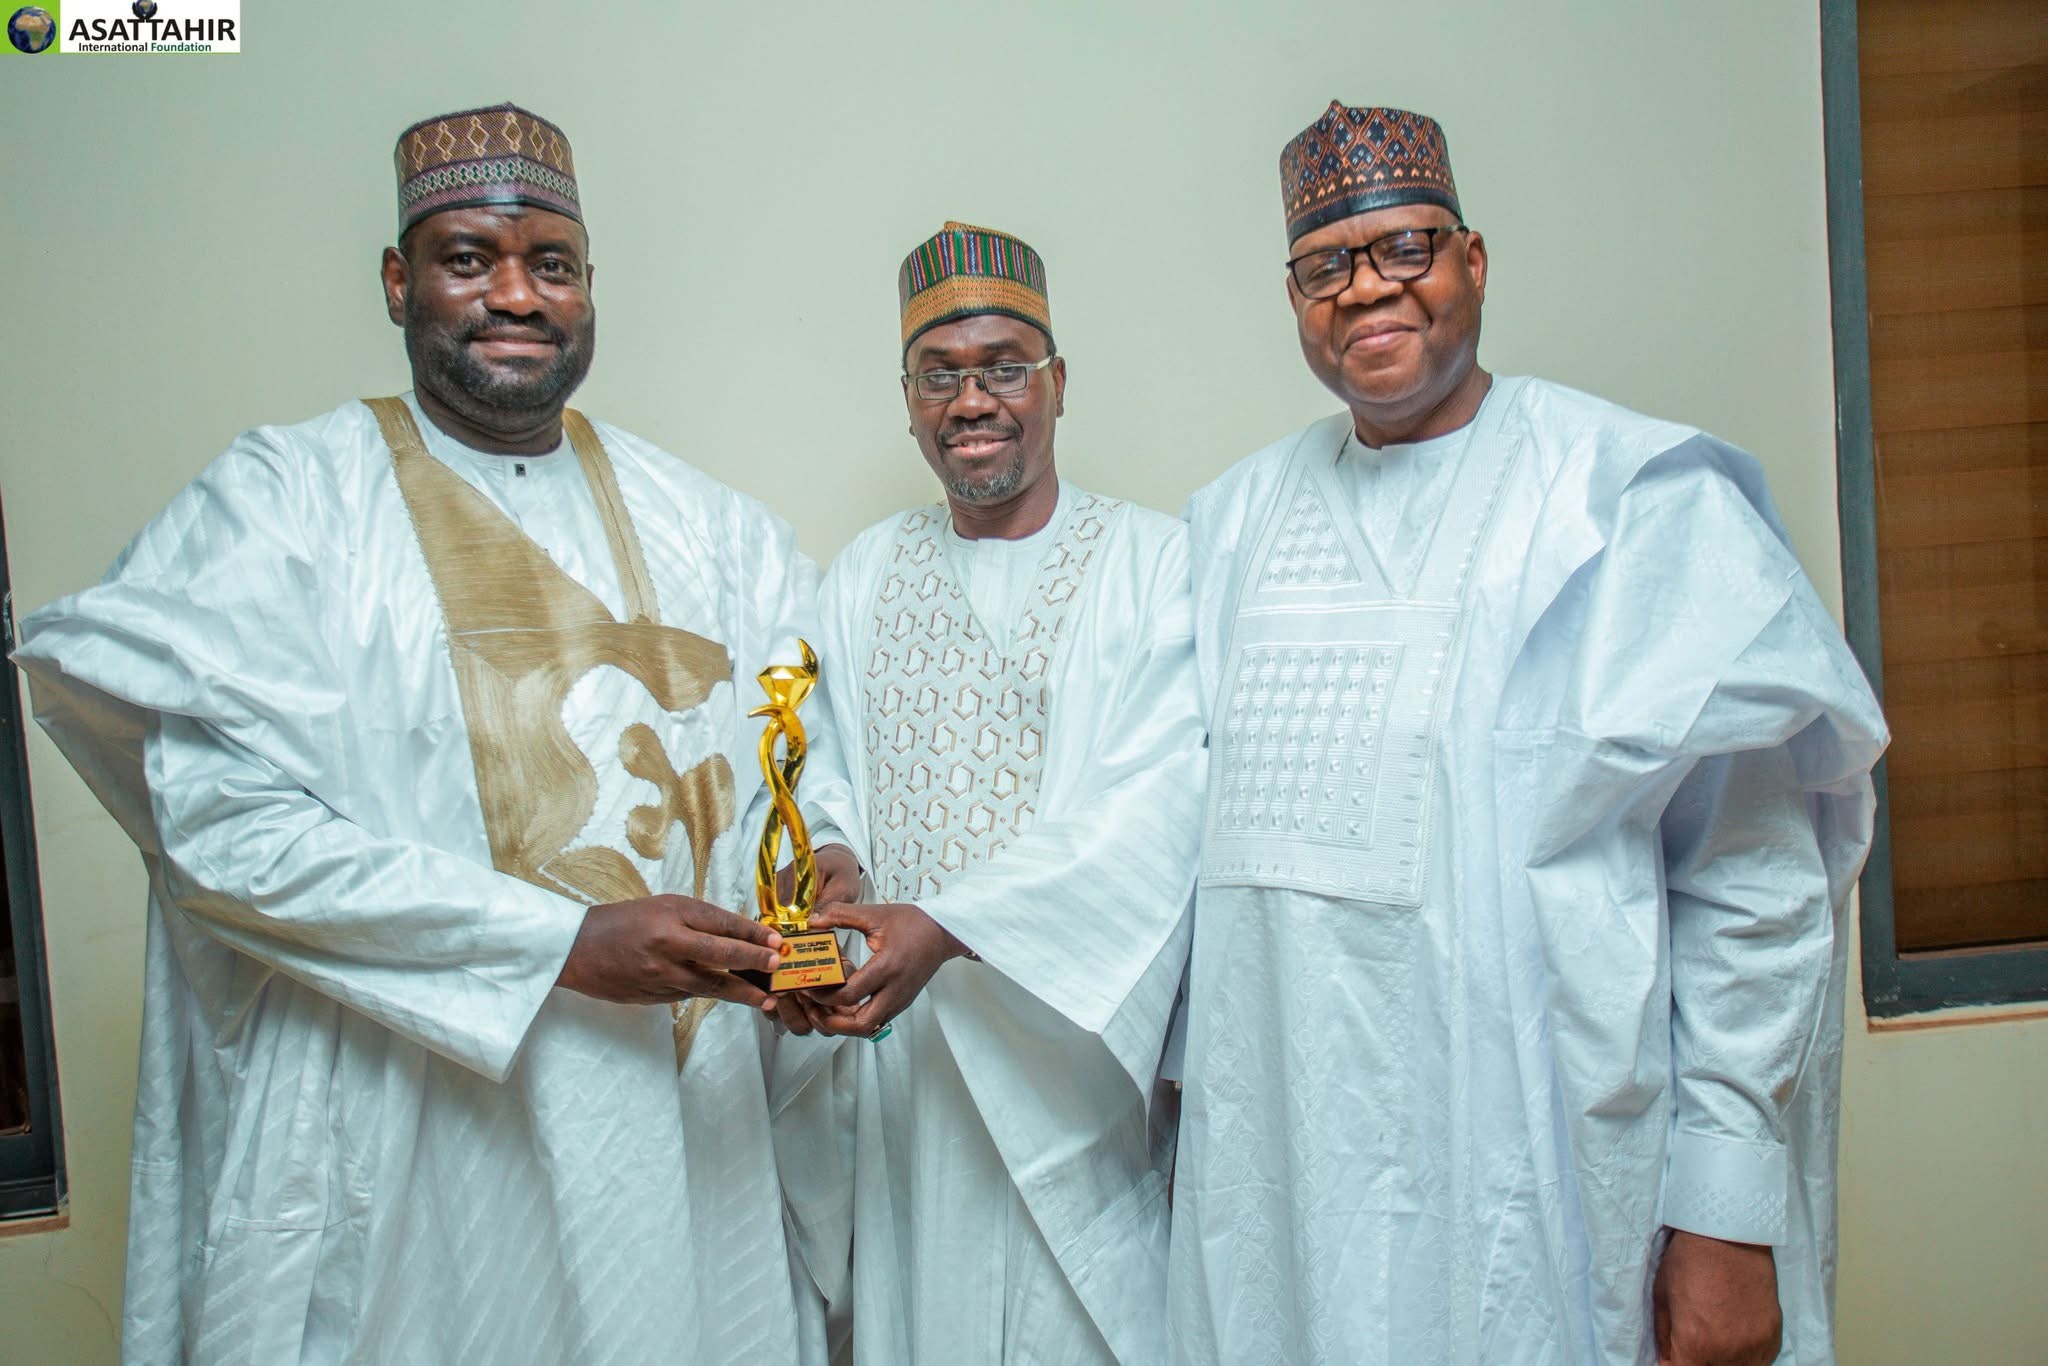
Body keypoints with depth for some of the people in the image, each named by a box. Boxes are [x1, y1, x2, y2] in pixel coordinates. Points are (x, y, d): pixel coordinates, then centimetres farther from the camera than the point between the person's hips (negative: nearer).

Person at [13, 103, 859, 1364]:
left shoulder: (699, 521, 9)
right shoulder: (283, 500, -5)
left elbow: (806, 727, 8)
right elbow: (222, 818, -15)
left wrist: (821, 854, -15)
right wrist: (561, 941, -19)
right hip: (413, 1130, -3)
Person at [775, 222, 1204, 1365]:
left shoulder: (1154, 561, -4)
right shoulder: (863, 578, 10)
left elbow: (1160, 799, -15)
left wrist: (946, 922, -25)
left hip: (1077, 1044, -3)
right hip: (903, 1047, 3)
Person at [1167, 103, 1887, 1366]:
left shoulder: (1631, 494, -6)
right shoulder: (1241, 517, 9)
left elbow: (1757, 886, -9)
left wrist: (1730, 1211, -11)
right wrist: (1193, 1097, 11)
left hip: (1531, 1163, -4)